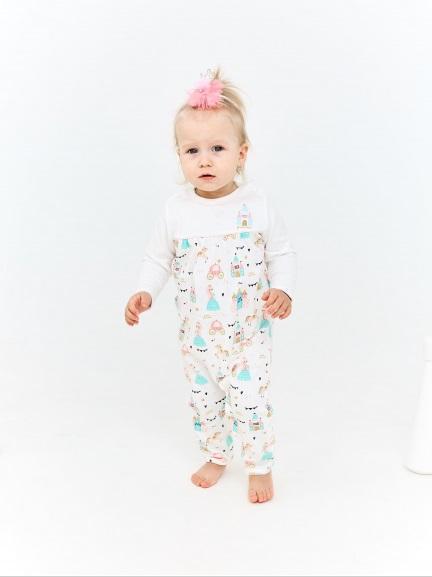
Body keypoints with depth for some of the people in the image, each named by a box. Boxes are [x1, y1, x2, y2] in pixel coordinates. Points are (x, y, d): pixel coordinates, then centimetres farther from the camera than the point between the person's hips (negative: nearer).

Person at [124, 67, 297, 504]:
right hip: (196, 332, 3)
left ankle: (260, 467, 28)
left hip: (247, 331, -3)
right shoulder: (176, 208, -8)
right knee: (204, 401, 18)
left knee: (251, 401, 4)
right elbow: (158, 258, 2)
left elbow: (282, 253, -3)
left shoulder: (257, 205, -14)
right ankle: (216, 456, 43)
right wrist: (145, 293, -13)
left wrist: (282, 290, -20)